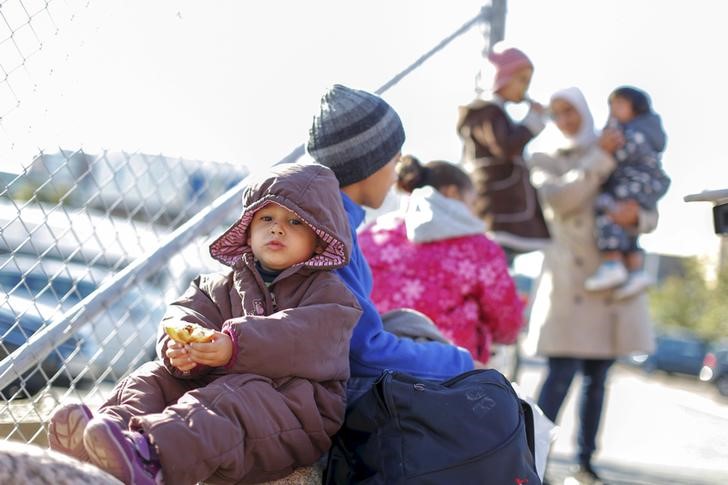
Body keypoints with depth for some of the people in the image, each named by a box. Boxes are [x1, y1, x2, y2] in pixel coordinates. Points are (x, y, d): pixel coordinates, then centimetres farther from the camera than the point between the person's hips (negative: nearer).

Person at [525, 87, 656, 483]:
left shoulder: (619, 154, 14)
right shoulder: (545, 161, 8)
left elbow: (652, 216, 9)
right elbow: (559, 199, -13)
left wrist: (635, 217, -14)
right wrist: (600, 159, -12)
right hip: (569, 280, -3)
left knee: (597, 377, 6)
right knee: (561, 373, -12)